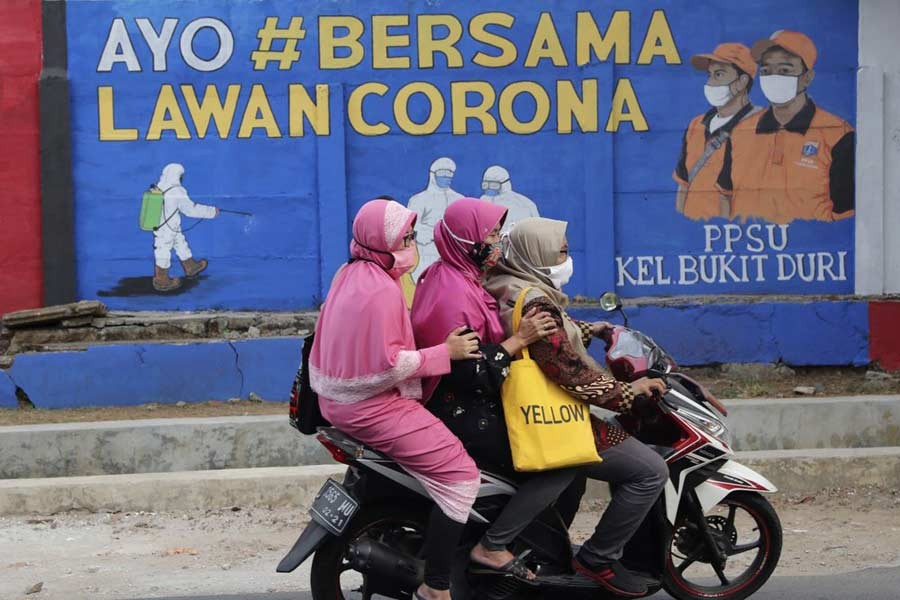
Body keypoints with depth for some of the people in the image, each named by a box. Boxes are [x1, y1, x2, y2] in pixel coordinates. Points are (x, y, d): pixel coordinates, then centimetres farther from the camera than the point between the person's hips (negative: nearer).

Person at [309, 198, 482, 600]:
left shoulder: (349, 274, 10)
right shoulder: (383, 289, -20)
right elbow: (387, 363, -25)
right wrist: (445, 352, -19)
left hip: (340, 398, 11)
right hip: (372, 407, -11)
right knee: (461, 475, -14)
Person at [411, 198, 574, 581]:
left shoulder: (455, 277, 12)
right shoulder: (454, 292, -21)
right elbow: (466, 371, -26)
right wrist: (519, 340, -23)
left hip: (467, 403, 11)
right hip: (464, 414, -11)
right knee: (562, 463, -14)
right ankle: (492, 547, -15)